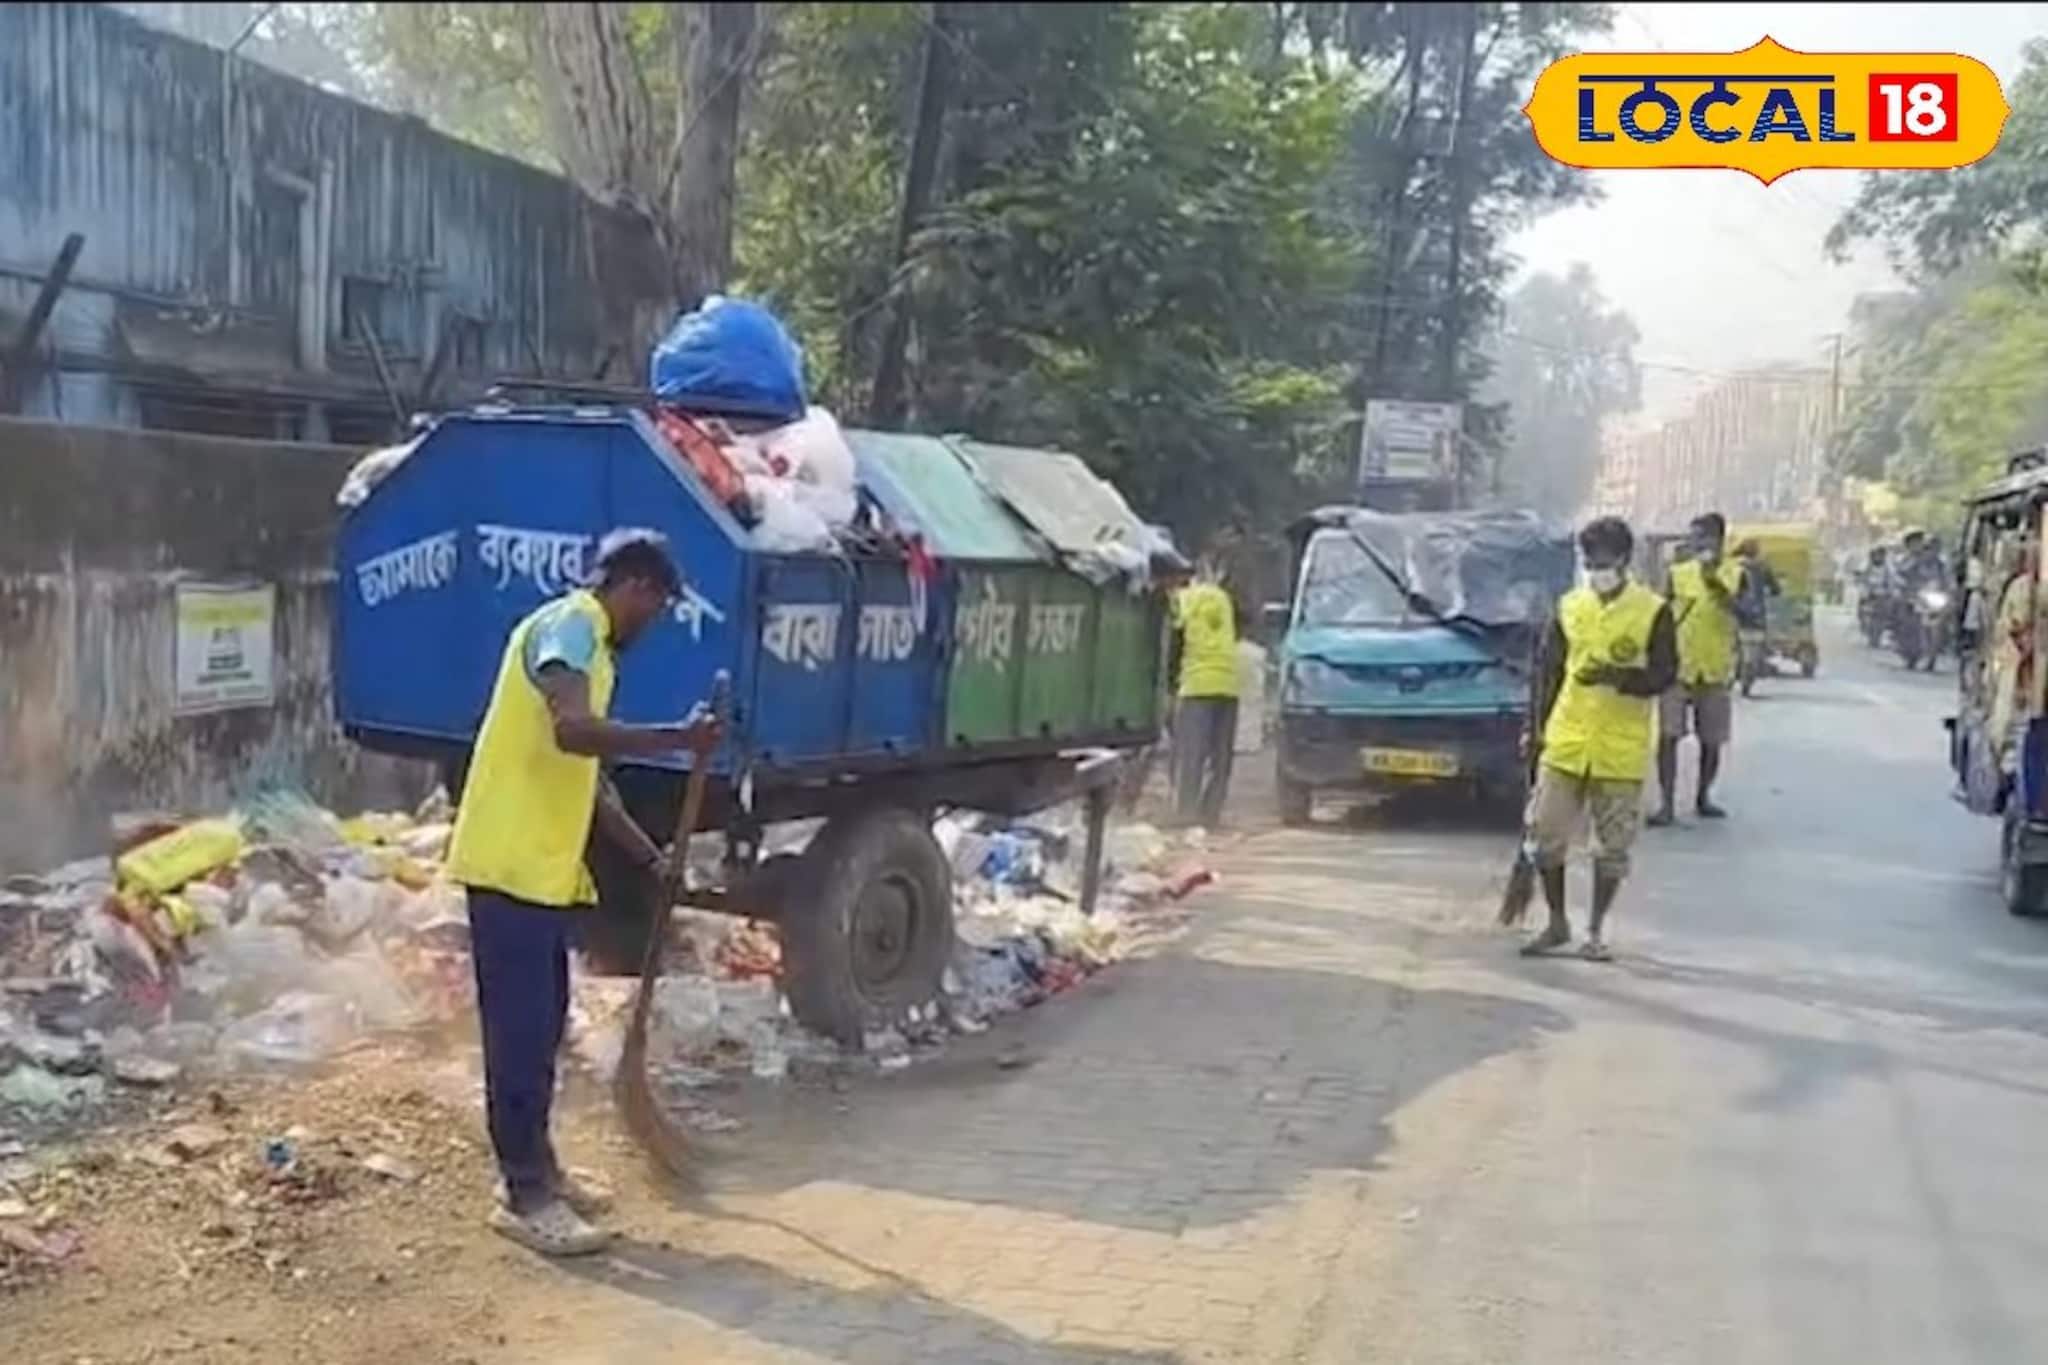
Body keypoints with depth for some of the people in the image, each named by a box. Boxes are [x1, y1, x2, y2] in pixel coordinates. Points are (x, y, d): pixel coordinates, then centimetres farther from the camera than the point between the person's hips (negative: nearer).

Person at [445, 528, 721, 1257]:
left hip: (545, 867, 10)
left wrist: (652, 856, 24)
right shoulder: (568, 626, -11)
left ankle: (536, 1169, 27)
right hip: (511, 864, -10)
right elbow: (572, 731, -29)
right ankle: (526, 1196, 1)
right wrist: (676, 738, -26)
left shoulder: (591, 644, 20)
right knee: (521, 1029, -5)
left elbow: (588, 777, 23)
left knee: (542, 1024, 16)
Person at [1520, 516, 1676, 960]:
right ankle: (1557, 923, 20)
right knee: (1546, 834, 3)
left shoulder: (1653, 612, -4)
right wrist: (1541, 727, 6)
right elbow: (1549, 670, 10)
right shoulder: (1569, 606, 6)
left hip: (1621, 753, -3)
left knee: (1612, 846, 6)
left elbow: (1664, 674, -7)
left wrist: (1618, 676, -24)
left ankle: (1596, 931, 21)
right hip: (1565, 745, 3)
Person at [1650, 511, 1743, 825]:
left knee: (1711, 740, 9)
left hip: (1716, 671, 0)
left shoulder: (1735, 574, 1)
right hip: (1677, 668, 0)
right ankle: (1667, 803, -6)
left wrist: (1717, 586, -27)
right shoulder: (1678, 574, 3)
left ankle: (1703, 797, 27)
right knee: (1668, 736, -9)